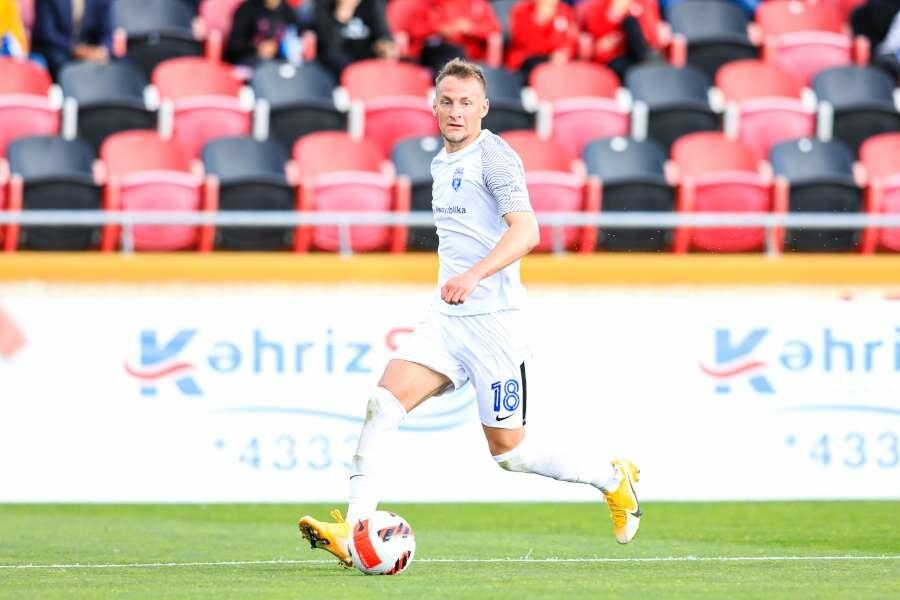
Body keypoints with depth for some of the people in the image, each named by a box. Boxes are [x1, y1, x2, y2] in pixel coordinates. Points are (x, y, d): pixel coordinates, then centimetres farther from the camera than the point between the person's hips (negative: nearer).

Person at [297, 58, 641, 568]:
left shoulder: (495, 157, -11)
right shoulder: (442, 163, 15)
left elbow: (525, 231, -24)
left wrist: (473, 275, -36)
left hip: (492, 318, -7)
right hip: (447, 318, 7)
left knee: (509, 452, 0)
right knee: (385, 401, -15)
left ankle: (613, 479, 24)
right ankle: (353, 531, -21)